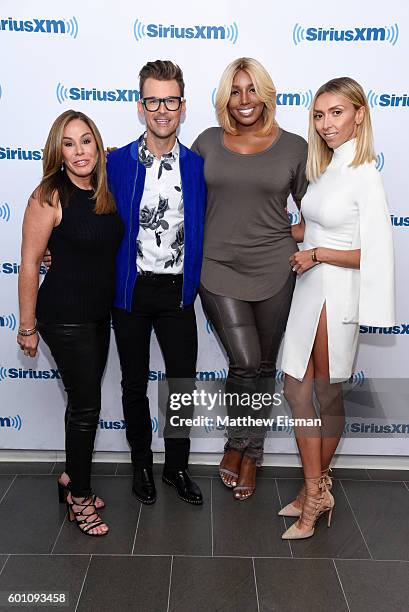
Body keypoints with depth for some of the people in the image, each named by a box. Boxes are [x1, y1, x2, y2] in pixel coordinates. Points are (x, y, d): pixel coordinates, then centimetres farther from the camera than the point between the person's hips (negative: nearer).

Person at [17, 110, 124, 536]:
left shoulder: (105, 191, 3)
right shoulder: (50, 196, -15)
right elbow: (29, 263, -13)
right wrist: (27, 326, -10)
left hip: (100, 313, 6)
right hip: (64, 316, -6)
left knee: (85, 398, 16)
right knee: (86, 402, 1)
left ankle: (73, 475, 37)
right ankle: (79, 498, 20)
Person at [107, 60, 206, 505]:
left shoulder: (198, 166, 0)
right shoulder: (116, 163, -4)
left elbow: (207, 227, 7)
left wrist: (196, 281, -1)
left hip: (177, 290, 1)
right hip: (131, 289, 0)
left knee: (183, 382, 7)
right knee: (134, 383, 12)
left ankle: (176, 467, 28)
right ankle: (141, 464, 32)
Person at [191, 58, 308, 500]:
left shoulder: (293, 147, 1)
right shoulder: (208, 142, 5)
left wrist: (287, 240, -5)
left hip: (273, 272, 1)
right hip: (219, 269, 0)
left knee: (263, 366, 11)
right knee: (245, 363, -6)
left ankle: (250, 454, 31)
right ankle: (237, 442, 23)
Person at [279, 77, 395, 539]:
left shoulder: (364, 175, -12)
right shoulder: (325, 169, 11)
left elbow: (375, 253, -17)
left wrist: (317, 253, -14)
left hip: (336, 295, -8)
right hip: (308, 291, 8)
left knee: (327, 396, 6)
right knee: (296, 390, 9)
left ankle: (317, 488, 24)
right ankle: (315, 492, 23)